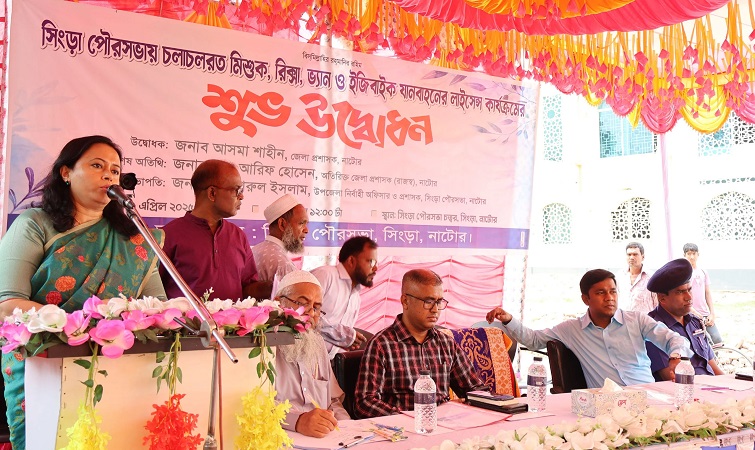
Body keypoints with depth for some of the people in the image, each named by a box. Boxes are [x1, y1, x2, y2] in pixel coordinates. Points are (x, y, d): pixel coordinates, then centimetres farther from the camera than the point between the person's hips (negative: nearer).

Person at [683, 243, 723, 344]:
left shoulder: (703, 272, 12)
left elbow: (708, 294, 13)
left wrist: (712, 313, 5)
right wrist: (694, 312, -15)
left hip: (705, 314, 5)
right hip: (691, 316, -4)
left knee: (718, 340, -3)